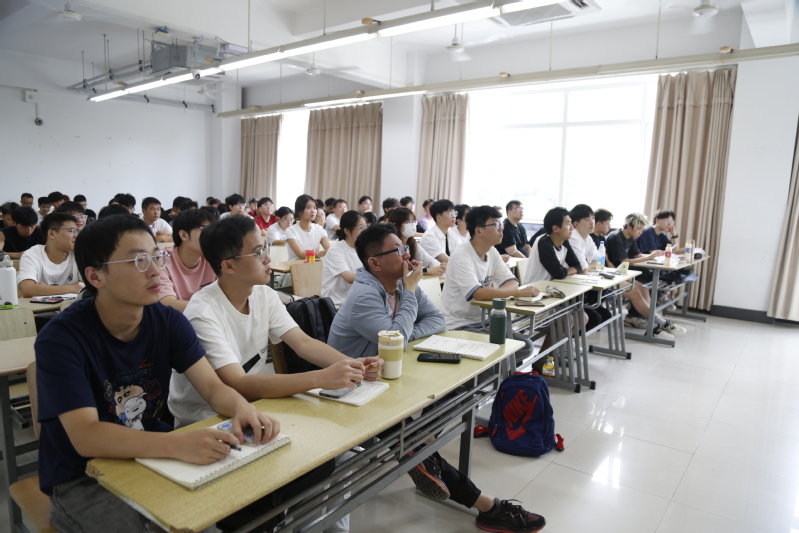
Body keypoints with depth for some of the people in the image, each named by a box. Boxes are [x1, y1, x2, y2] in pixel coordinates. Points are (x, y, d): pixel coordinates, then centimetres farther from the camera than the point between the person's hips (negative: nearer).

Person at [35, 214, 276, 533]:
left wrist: (242, 408, -32)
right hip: (82, 478, -3)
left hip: (152, 458, 4)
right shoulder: (60, 339, -20)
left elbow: (213, 387, -9)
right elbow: (86, 437, -28)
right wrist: (179, 444, -43)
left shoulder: (169, 321, -7)